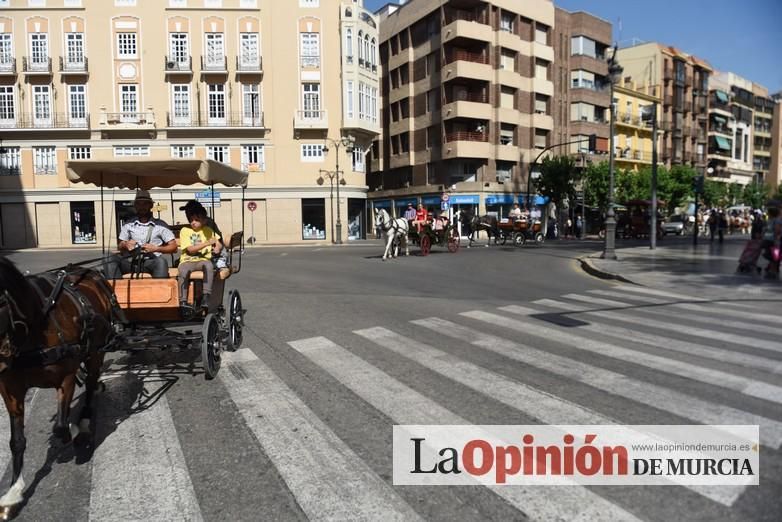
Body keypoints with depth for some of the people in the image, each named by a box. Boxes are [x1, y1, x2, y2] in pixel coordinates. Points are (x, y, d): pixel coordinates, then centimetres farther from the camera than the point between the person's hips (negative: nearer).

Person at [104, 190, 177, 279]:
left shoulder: (160, 225, 8)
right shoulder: (128, 225, 17)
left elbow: (173, 247, 5)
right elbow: (120, 245, 20)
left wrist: (155, 248, -11)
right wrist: (125, 245, -5)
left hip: (151, 262, -3)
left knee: (161, 261, -36)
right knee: (112, 260, -24)